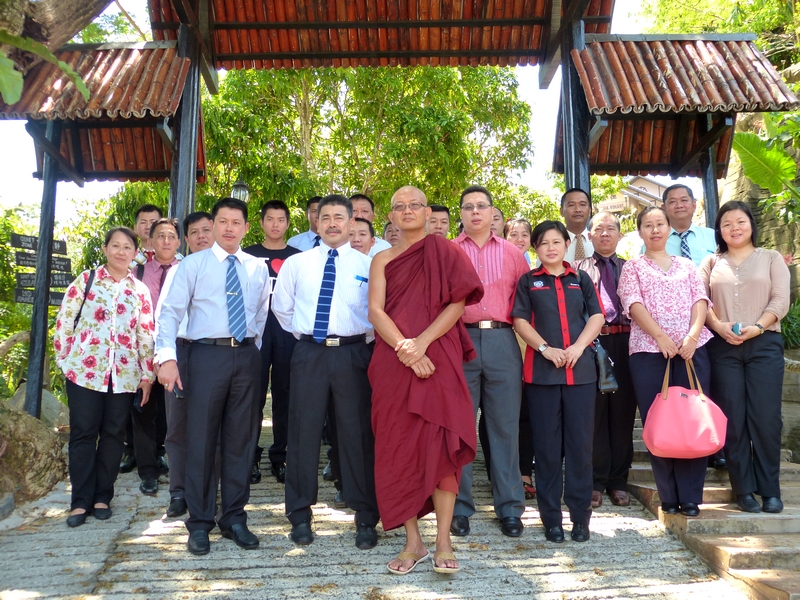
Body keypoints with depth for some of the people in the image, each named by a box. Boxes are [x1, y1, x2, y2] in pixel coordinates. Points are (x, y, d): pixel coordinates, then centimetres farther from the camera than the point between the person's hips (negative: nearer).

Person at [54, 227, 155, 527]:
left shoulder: (140, 290, 8)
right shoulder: (86, 280, 2)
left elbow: (146, 333, 8)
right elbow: (64, 320, 2)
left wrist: (148, 374, 5)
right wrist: (64, 360, -1)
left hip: (125, 374, 2)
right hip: (84, 369, -2)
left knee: (113, 435, 7)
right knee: (83, 433, 3)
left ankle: (102, 497, 20)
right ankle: (81, 501, 13)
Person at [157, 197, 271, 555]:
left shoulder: (258, 268, 11)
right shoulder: (193, 264, 2)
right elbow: (170, 311, -5)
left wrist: (255, 350, 11)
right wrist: (167, 357, -16)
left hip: (247, 356, 3)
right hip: (208, 354, -3)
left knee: (241, 439, 9)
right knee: (201, 438, 2)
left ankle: (234, 518, 22)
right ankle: (200, 523, 16)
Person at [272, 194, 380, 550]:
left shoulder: (368, 265, 3)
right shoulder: (296, 263, 8)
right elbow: (281, 307, 18)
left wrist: (368, 340, 2)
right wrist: (302, 333, 13)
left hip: (354, 354, -1)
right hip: (309, 353, 2)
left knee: (358, 433, 4)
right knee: (303, 431, 6)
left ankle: (366, 518, 17)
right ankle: (300, 514, 21)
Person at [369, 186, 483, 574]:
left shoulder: (444, 252, 8)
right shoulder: (382, 260, 14)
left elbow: (458, 302, -3)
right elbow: (375, 311, 1)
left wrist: (422, 342, -14)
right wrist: (405, 348, -15)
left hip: (438, 359, -2)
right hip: (393, 363, 2)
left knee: (439, 443, -7)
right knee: (399, 446, 2)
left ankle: (443, 542, 2)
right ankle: (412, 541, 12)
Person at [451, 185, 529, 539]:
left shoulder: (511, 252, 13)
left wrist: (518, 324, 0)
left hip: (502, 342, 1)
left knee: (505, 425, 5)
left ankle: (509, 508, 16)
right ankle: (459, 507, 14)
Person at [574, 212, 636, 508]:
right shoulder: (578, 268, 14)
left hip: (624, 342, 2)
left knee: (623, 411, 5)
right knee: (593, 412, 0)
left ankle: (618, 481, 15)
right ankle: (595, 481, 10)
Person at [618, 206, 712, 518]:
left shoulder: (686, 265, 19)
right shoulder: (633, 267, 11)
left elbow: (700, 300, 6)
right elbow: (633, 304, -4)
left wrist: (692, 335, -11)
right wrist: (661, 336, -16)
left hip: (692, 348, 2)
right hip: (648, 350, -2)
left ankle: (690, 497, 6)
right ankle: (668, 497, 9)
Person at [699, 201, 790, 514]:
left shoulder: (772, 258, 11)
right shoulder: (712, 262, 14)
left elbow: (780, 301, 0)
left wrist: (757, 327, -15)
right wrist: (719, 326, -13)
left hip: (764, 345, -1)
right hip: (722, 347, 1)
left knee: (766, 418, -3)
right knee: (733, 419, 1)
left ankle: (770, 490, 9)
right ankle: (744, 489, 10)